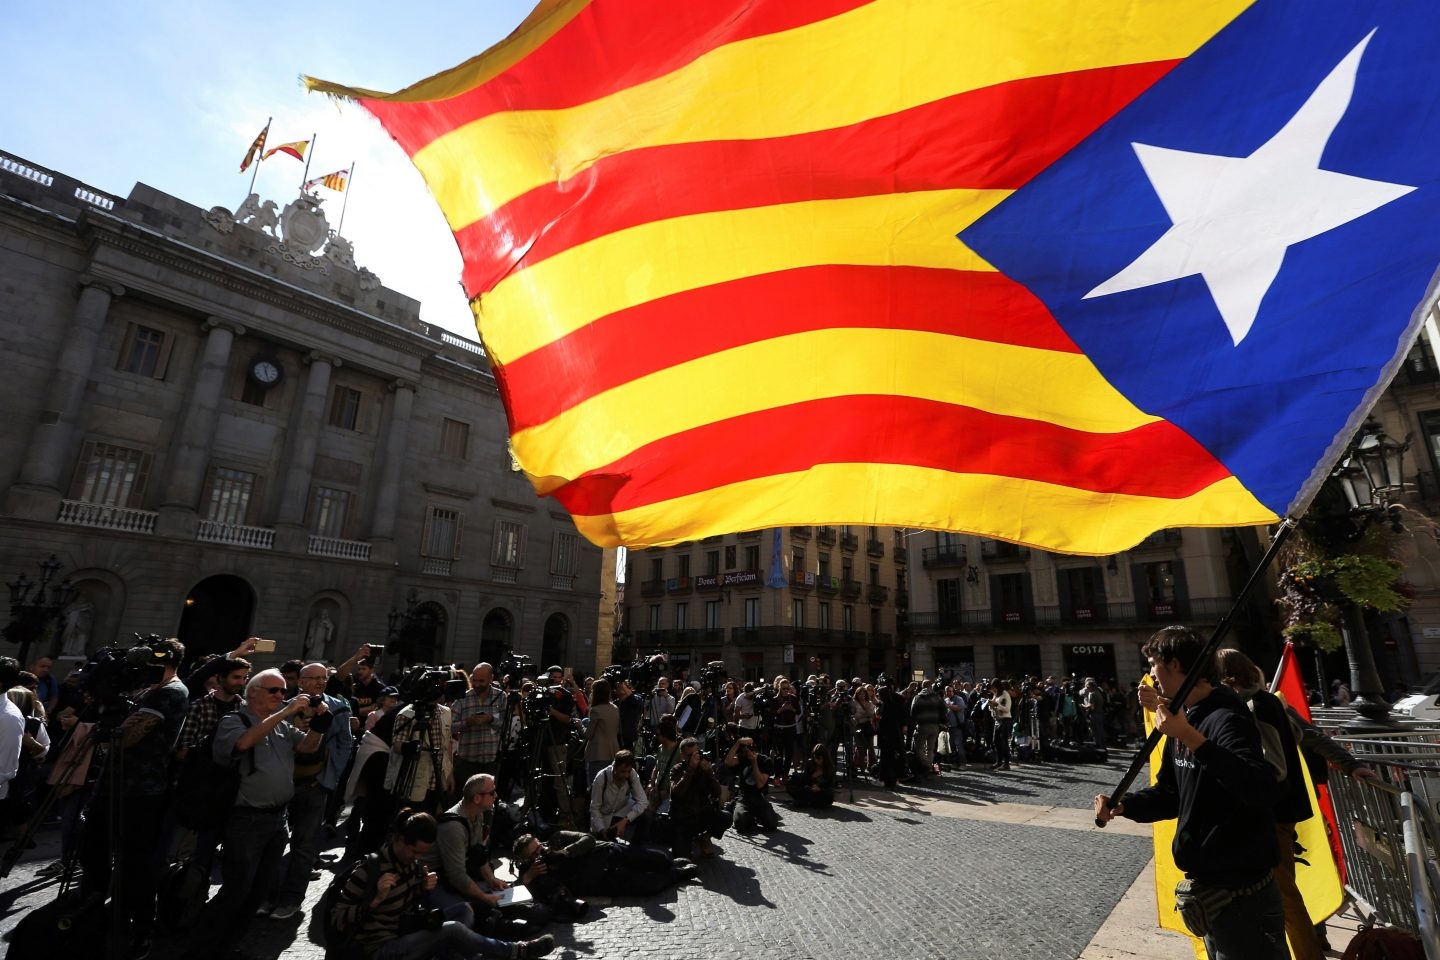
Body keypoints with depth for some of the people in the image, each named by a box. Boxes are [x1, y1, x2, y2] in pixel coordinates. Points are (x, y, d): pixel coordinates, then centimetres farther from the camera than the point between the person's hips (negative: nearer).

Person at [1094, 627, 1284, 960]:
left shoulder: (1227, 720, -22)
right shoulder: (1183, 718, 7)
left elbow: (1261, 791, -38)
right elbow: (1172, 793, 13)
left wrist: (1192, 738, -42)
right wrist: (1123, 805, -2)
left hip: (1242, 891, -9)